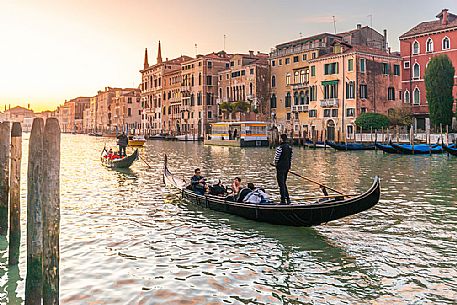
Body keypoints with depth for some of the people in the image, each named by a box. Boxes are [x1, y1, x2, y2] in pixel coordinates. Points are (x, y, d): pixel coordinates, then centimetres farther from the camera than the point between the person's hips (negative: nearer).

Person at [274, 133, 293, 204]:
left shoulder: (280, 147, -17)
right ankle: (288, 199, 19)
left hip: (280, 167, -7)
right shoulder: (290, 147, 6)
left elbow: (276, 157, -13)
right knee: (284, 183, 19)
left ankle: (283, 200, 0)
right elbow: (290, 158, 11)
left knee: (281, 184, -1)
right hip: (287, 167, 7)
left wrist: (276, 164, 6)